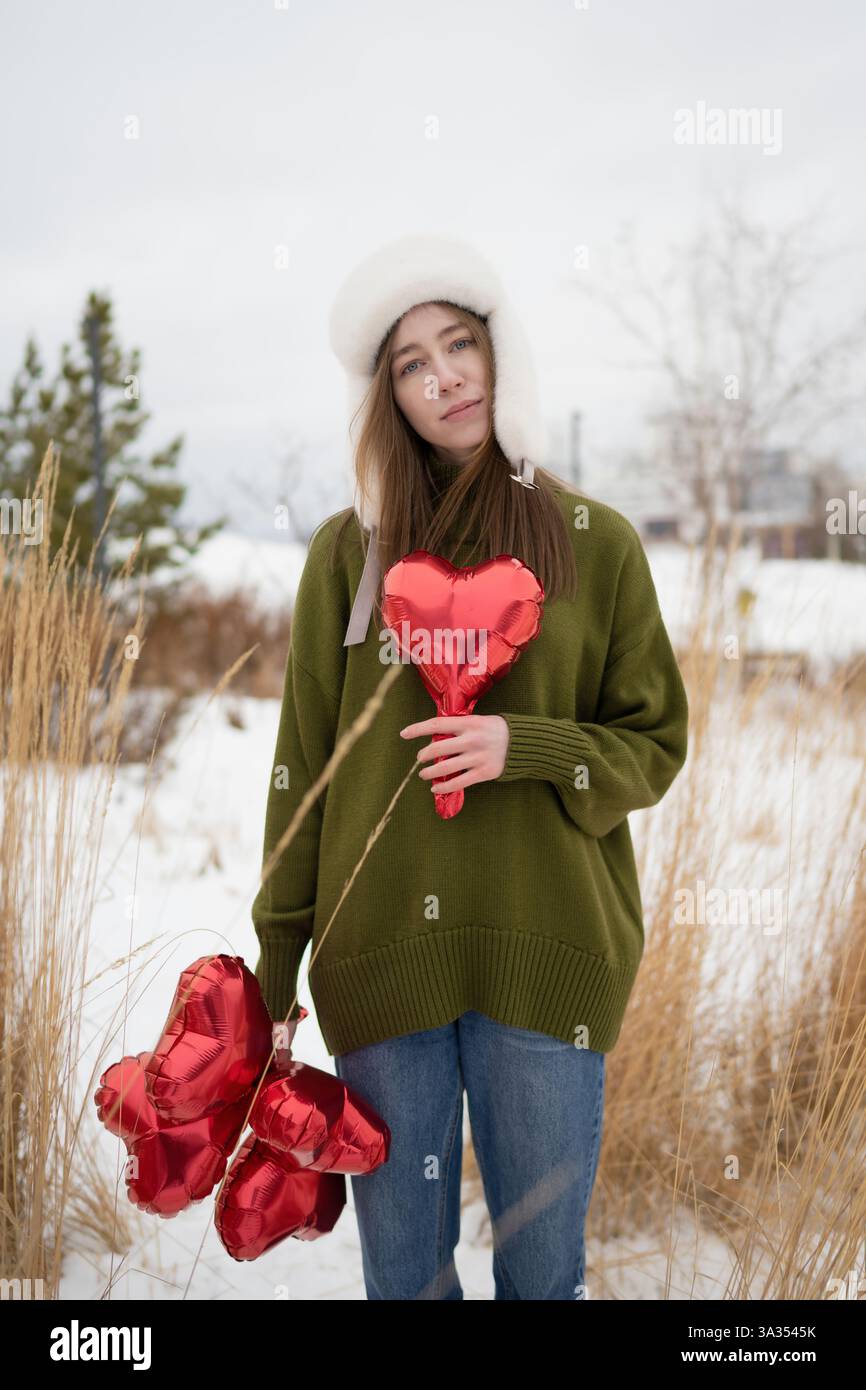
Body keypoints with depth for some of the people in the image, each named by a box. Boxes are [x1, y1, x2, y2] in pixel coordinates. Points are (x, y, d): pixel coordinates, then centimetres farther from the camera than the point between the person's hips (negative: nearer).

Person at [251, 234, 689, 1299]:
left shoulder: (596, 544, 2)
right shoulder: (348, 549, 3)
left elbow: (654, 742, 5)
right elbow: (303, 760, 5)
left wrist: (523, 748, -14)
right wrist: (276, 954, 3)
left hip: (546, 954, 0)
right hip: (379, 956, 1)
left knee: (544, 1268, 11)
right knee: (402, 1270, 12)